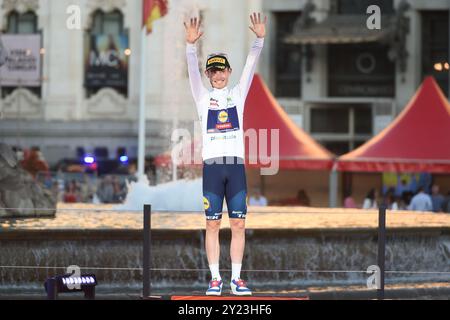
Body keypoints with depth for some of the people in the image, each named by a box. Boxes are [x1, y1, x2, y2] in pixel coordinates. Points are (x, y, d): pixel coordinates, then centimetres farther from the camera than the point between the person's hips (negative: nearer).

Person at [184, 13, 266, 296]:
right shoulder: (203, 97, 9)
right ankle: (215, 279, 1)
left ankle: (236, 279, 4)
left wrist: (259, 40, -15)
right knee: (213, 225, -2)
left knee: (238, 224, 0)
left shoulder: (238, 94, 12)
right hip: (212, 164, -1)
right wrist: (191, 44, -23)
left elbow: (250, 66, 0)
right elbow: (193, 70, -6)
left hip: (236, 164, 1)